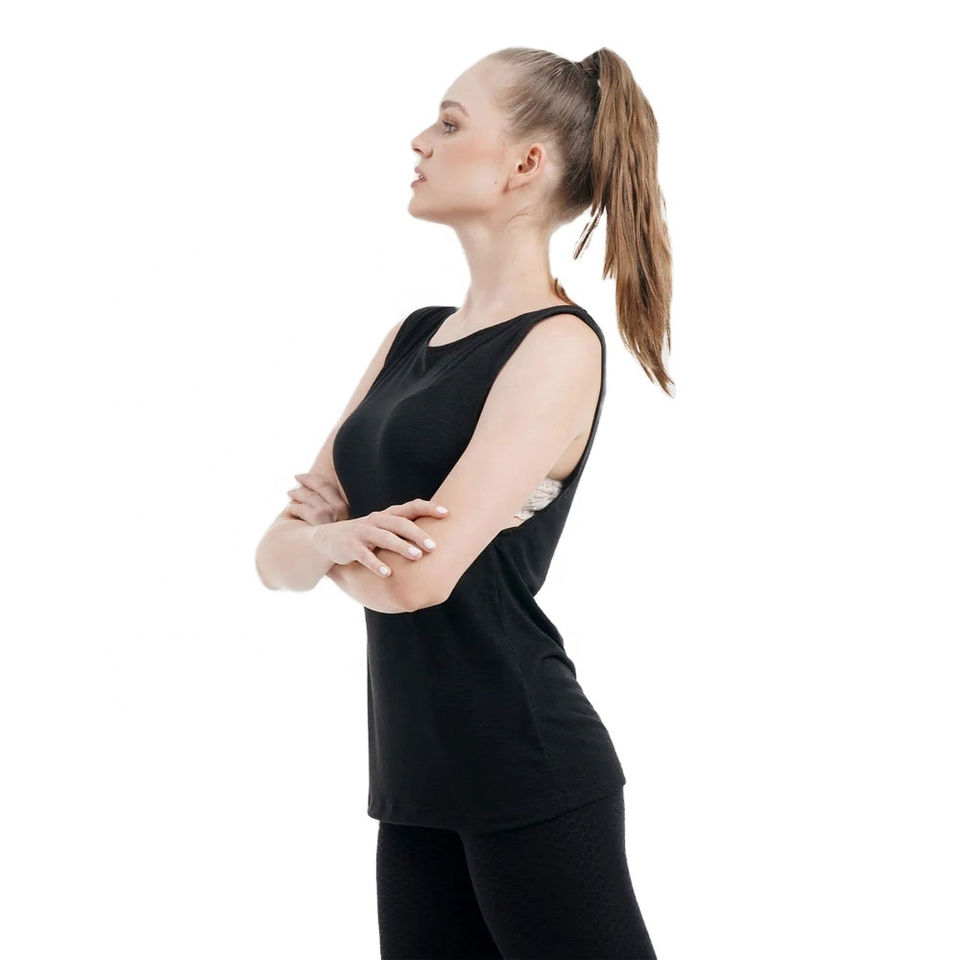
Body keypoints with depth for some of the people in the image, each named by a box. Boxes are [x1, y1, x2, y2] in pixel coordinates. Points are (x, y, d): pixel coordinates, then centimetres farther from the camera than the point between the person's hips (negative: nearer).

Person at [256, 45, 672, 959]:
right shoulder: (413, 336, 11)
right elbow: (280, 556, 7)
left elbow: (416, 577, -20)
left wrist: (325, 530, 0)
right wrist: (336, 536, -15)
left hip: (531, 780, -7)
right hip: (414, 782, 7)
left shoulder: (559, 345, -11)